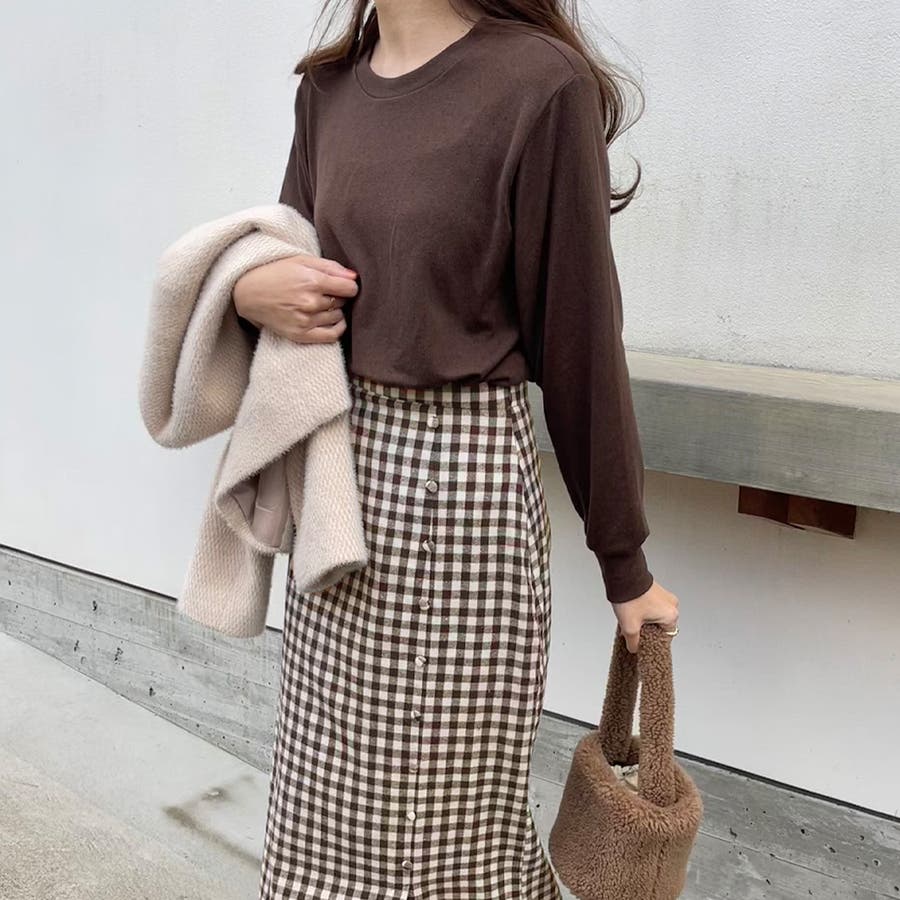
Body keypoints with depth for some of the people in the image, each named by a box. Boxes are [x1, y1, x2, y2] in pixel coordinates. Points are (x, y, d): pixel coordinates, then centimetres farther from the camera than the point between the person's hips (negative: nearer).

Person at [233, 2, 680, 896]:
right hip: (340, 465, 7)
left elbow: (577, 339, -9)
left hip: (461, 482, -6)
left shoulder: (541, 81, -11)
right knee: (331, 810, 19)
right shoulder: (327, 87, 9)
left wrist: (625, 563, -3)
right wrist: (250, 289, -8)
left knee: (452, 820, 8)